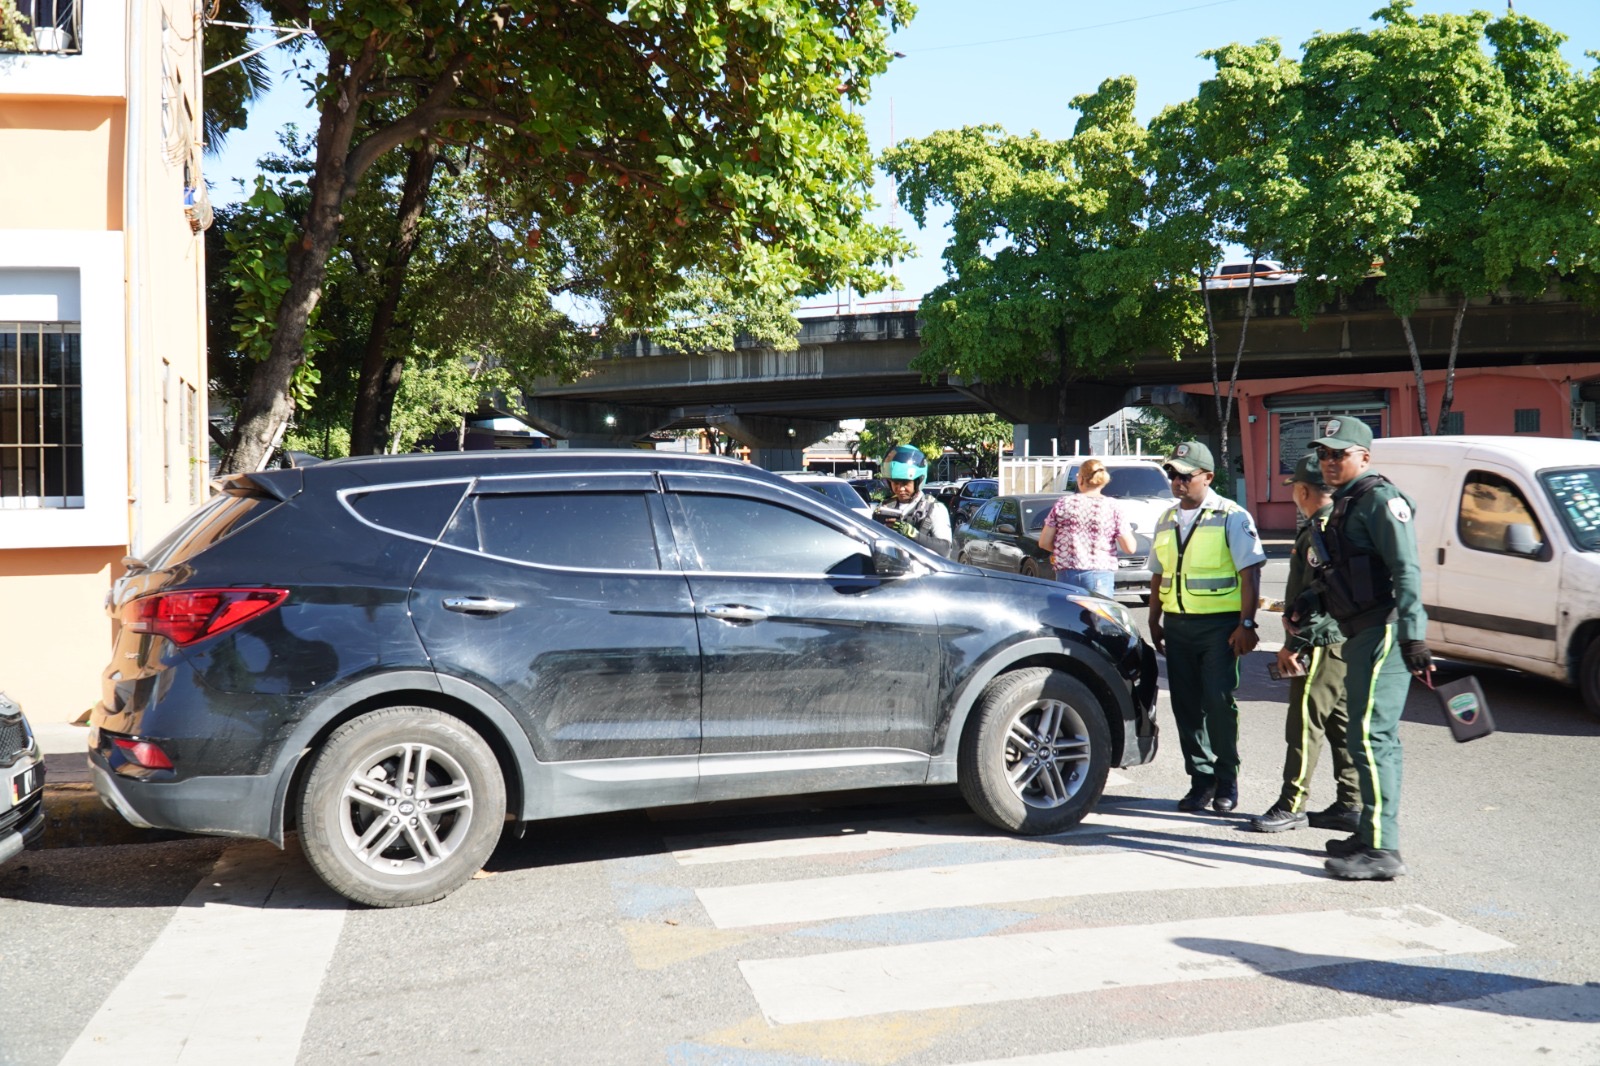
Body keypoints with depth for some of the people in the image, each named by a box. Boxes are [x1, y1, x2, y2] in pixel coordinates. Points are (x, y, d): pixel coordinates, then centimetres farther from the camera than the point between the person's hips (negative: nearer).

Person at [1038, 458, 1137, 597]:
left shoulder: (1063, 504, 3)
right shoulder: (1112, 507, -1)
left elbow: (1044, 542, 5)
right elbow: (1130, 547, -3)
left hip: (1066, 574, 2)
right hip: (1100, 575, -1)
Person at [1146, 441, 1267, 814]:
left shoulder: (1231, 517, -4)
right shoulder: (1167, 520, 14)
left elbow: (1250, 573, -8)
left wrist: (1246, 624, -14)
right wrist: (1154, 621, 16)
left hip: (1219, 625, -6)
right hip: (1177, 625, 6)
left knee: (1219, 700, -8)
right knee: (1186, 706, 6)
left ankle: (1227, 780, 7)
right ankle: (1201, 779, 16)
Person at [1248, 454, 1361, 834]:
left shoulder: (1324, 528, -16)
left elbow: (1321, 593, -22)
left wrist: (1295, 642, -18)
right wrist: (1294, 614, 14)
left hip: (1323, 643, -10)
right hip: (1336, 642, 10)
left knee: (1305, 722, -5)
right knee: (1340, 723, 12)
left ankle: (1292, 806, 0)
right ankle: (1350, 806, 17)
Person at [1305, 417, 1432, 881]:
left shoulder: (1379, 498, -10)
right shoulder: (1344, 504, 19)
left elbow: (1406, 570, -18)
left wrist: (1413, 635, -25)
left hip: (1385, 630, -10)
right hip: (1361, 634, 10)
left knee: (1370, 736, -12)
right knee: (1379, 737, 16)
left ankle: (1382, 849, -10)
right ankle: (1372, 834, 26)